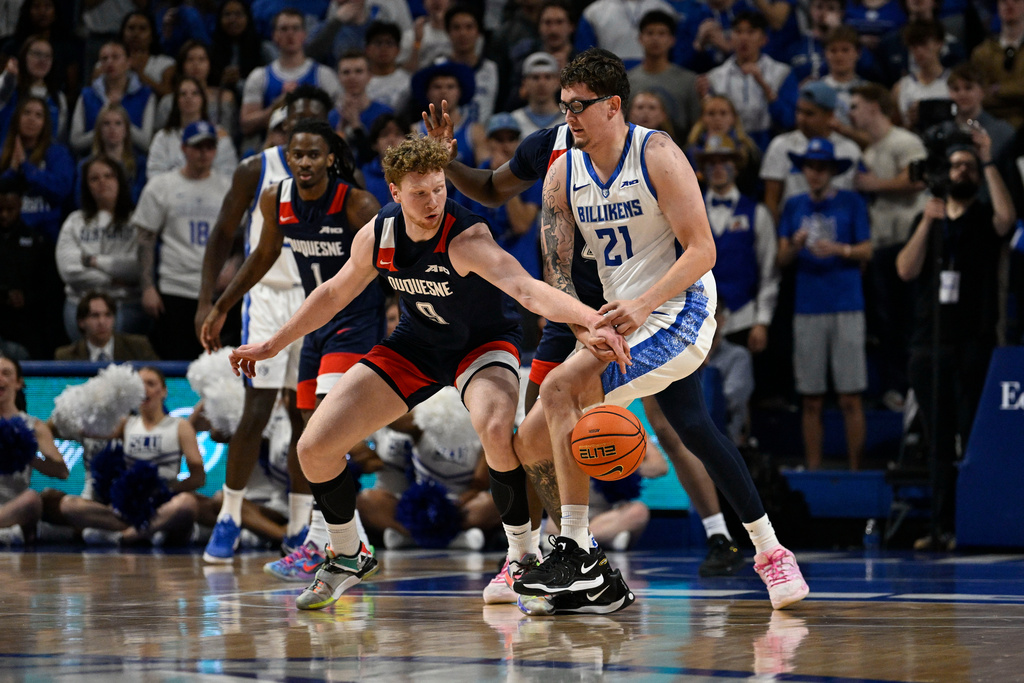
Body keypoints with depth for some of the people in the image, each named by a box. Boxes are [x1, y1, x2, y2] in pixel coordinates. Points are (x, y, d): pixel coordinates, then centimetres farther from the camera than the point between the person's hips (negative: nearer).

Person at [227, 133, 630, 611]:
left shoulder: (466, 239, -33)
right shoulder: (377, 236, -15)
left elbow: (528, 290, -49)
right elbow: (335, 293, 6)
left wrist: (594, 322, -66)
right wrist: (272, 346, 12)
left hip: (482, 343, -5)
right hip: (415, 344, 5)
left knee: (495, 428, -39)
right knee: (314, 448, -4)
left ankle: (522, 555, -15)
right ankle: (348, 558, 23)